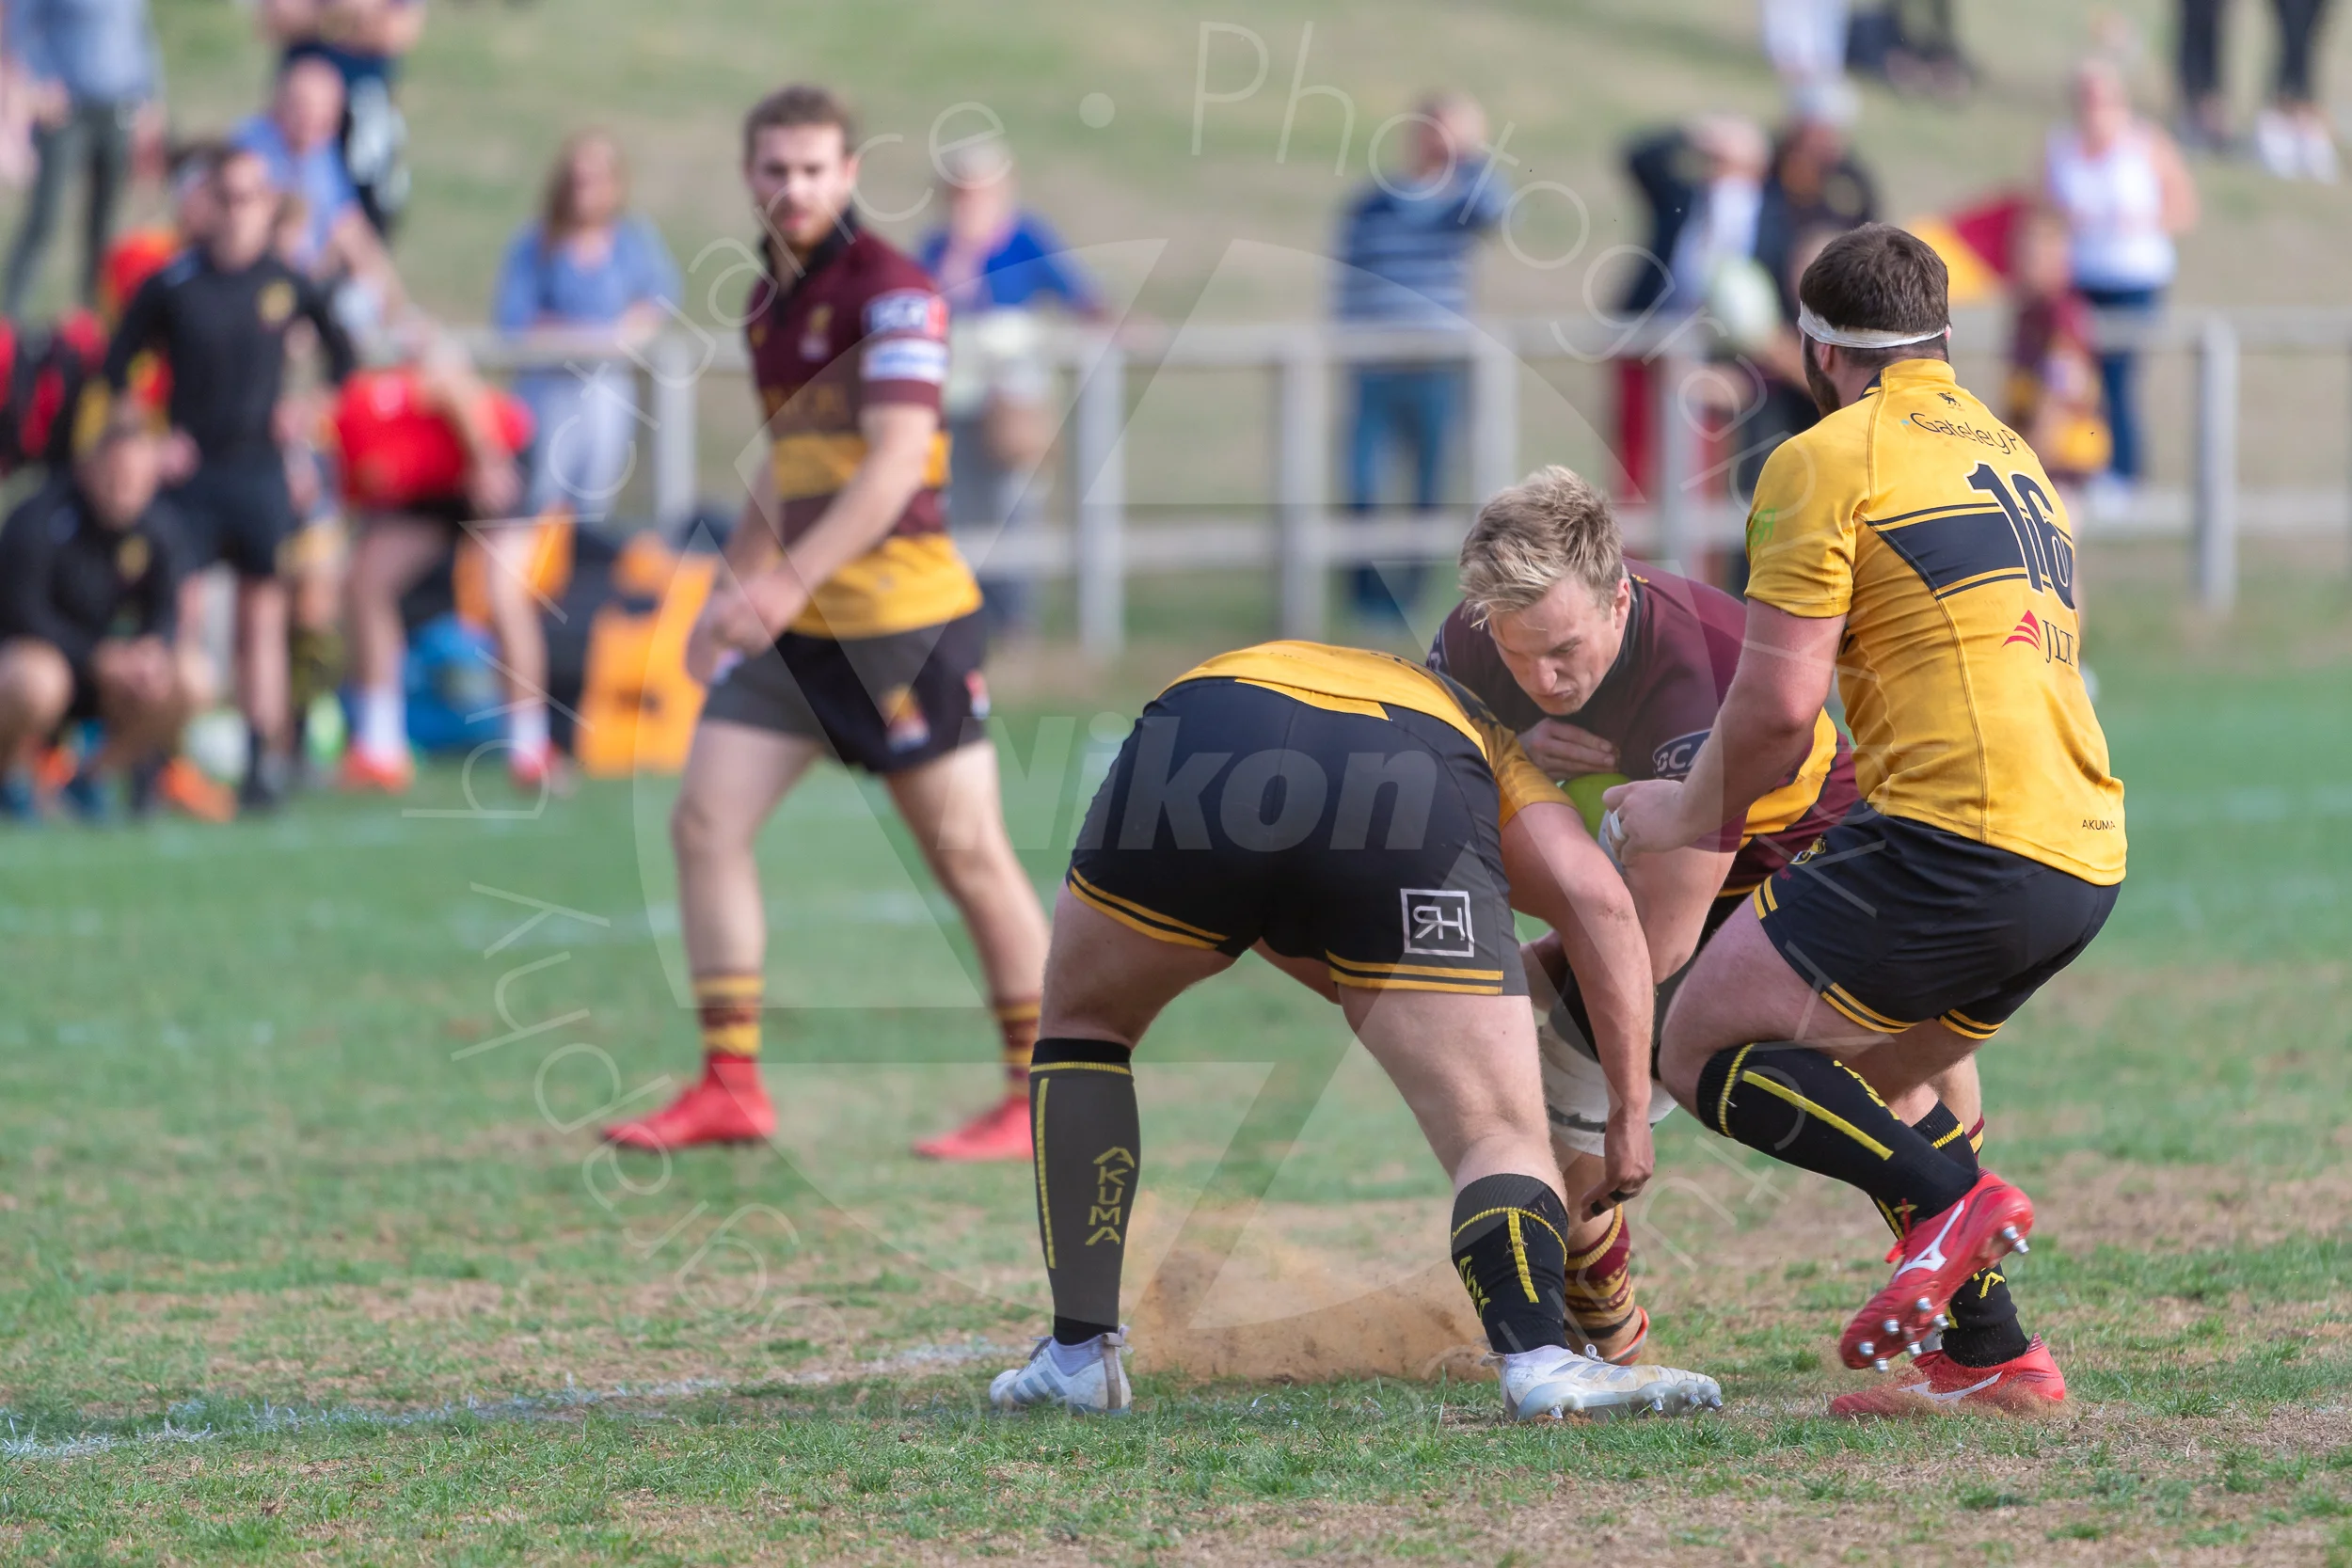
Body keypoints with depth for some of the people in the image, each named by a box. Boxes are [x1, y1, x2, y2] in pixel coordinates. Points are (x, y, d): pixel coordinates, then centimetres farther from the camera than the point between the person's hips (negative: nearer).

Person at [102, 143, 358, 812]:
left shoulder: (288, 284, 1)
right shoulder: (171, 285, -3)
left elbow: (341, 349, 16)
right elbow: (116, 367, 4)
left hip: (262, 471, 1)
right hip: (191, 471, -1)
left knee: (263, 618, 3)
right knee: (176, 613, -7)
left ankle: (265, 758, 6)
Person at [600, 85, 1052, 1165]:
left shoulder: (892, 293, -13)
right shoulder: (769, 301, 13)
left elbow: (895, 461, -24)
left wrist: (791, 577, -32)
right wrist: (733, 585, 28)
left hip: (902, 618, -8)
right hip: (794, 626, 8)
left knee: (968, 854, -3)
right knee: (705, 823, -1)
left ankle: (1043, 1096, 6)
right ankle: (730, 1087, 2)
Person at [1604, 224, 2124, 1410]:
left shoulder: (1828, 458, -2)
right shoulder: (2011, 457, 25)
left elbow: (1778, 703, -9)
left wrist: (1692, 814, 8)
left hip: (1957, 842, -9)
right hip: (2084, 856, 9)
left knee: (1704, 1048, 0)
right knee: (1861, 1086, 24)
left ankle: (1949, 1201, -18)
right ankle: (1991, 1349, 13)